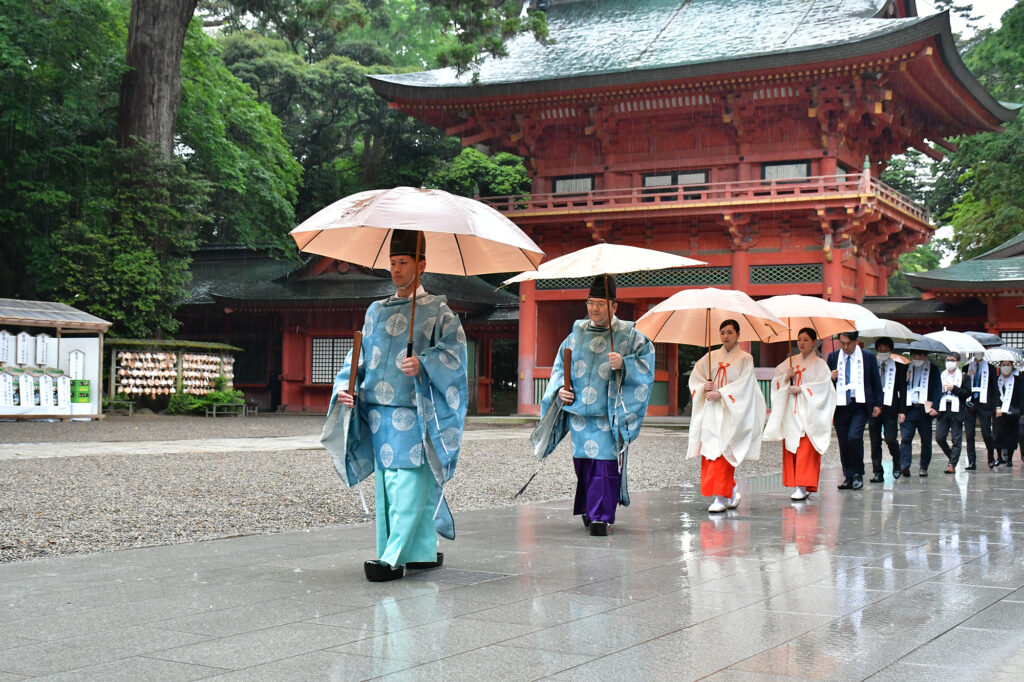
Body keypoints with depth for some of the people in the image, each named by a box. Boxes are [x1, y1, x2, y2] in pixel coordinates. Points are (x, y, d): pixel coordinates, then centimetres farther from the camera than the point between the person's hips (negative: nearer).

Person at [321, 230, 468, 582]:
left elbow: (454, 352, -7)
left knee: (408, 483, -11)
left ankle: (394, 558, -13)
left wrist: (424, 364, -24)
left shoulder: (437, 310, 3)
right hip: (378, 411, 6)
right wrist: (344, 386, 3)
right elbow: (361, 355, 19)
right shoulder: (376, 310, 19)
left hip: (415, 412, -6)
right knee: (386, 483, 6)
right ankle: (424, 552, 15)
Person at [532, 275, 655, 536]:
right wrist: (560, 389, 3)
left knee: (605, 461, -11)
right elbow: (560, 365, 19)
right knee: (584, 462, 6)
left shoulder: (628, 335, 1)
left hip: (609, 413, -4)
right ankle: (591, 510, 22)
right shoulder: (576, 335, 12)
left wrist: (624, 365, -20)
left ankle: (601, 516, -11)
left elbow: (646, 361, -3)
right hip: (579, 411, 4)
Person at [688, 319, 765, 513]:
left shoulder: (745, 359, 4)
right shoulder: (711, 357, 15)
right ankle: (732, 492, 14)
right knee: (709, 450, -1)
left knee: (722, 451, -12)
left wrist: (720, 393, -15)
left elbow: (743, 385, -6)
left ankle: (721, 497, -11)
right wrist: (704, 386, -10)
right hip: (709, 410, 4)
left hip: (730, 411, -4)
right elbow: (695, 377, 11)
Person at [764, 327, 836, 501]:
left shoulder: (819, 364, 2)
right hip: (791, 412, 5)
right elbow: (776, 381, 12)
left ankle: (803, 487, -14)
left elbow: (823, 386, -8)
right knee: (790, 449, 3)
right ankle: (798, 485, 10)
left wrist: (801, 389, -13)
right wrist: (786, 378, -8)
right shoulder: (790, 362, 15)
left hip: (808, 413, -5)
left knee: (806, 449, -11)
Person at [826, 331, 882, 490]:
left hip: (860, 405, -3)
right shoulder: (833, 357, 8)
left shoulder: (868, 357, 3)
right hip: (840, 405, 3)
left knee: (854, 437, -19)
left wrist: (878, 404, 3)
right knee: (843, 442, 4)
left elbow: (876, 382, 8)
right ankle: (848, 477, 15)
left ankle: (858, 474, -3)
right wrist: (830, 378, -8)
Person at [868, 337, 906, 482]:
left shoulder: (899, 367, 8)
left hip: (890, 408, -2)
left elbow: (902, 390, 6)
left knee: (890, 439, -11)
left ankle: (897, 464, 16)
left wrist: (901, 411, -1)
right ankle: (877, 472, 7)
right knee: (875, 442, 2)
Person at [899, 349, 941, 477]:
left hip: (925, 409, -1)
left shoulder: (933, 369, 8)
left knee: (926, 440, 5)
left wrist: (935, 407, -10)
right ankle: (904, 466, -13)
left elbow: (936, 389, 2)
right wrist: (905, 379, -8)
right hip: (908, 408, 1)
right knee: (905, 438, -10)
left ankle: (924, 467, 14)